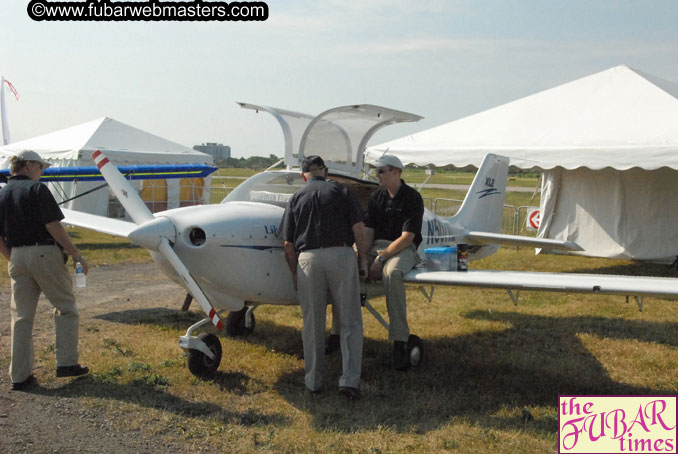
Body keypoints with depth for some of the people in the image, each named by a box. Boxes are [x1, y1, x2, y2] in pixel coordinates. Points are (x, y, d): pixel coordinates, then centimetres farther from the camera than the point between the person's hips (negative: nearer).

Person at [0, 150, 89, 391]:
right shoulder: (36, 189, -7)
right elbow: (53, 226, -14)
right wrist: (75, 253, -8)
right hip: (44, 253, -6)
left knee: (21, 317, 10)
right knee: (65, 307, 8)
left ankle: (20, 376, 12)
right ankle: (66, 363, 7)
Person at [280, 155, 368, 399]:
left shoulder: (296, 198, 12)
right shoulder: (340, 190, 8)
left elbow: (288, 244, 7)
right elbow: (357, 228, -2)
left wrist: (296, 275, 15)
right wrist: (362, 258, 9)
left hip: (308, 259, 2)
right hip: (341, 255, -1)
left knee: (312, 324, 11)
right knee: (350, 322, 6)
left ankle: (313, 380, 21)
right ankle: (350, 379, -2)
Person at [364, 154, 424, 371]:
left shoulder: (413, 198, -5)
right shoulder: (376, 197, 13)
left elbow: (407, 237, -12)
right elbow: (368, 230, 9)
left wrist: (381, 258, -19)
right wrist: (362, 257, -9)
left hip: (403, 249, -5)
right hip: (377, 246, 6)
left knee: (392, 273, -40)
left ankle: (399, 343, -37)